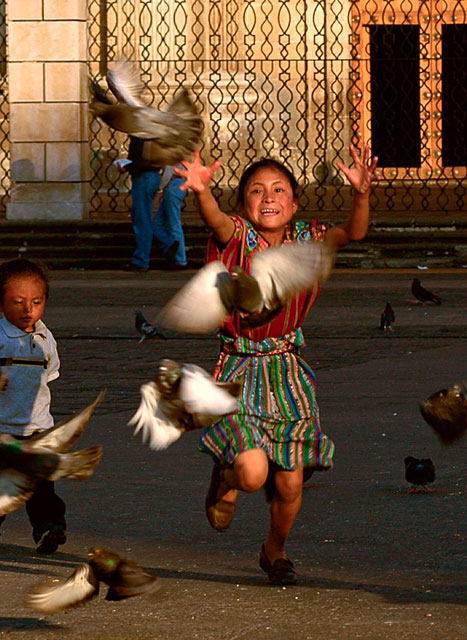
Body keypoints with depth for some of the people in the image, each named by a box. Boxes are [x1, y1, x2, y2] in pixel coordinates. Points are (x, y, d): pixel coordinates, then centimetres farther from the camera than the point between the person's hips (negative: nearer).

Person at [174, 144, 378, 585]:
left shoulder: (305, 241, -2)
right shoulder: (238, 238, -10)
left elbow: (352, 233, -19)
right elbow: (216, 221, -33)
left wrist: (361, 194, -40)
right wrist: (201, 192, -55)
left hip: (288, 374, 3)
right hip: (239, 372, -3)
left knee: (289, 484, 5)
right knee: (253, 472, -21)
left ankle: (275, 549, 37)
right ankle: (226, 480, 18)